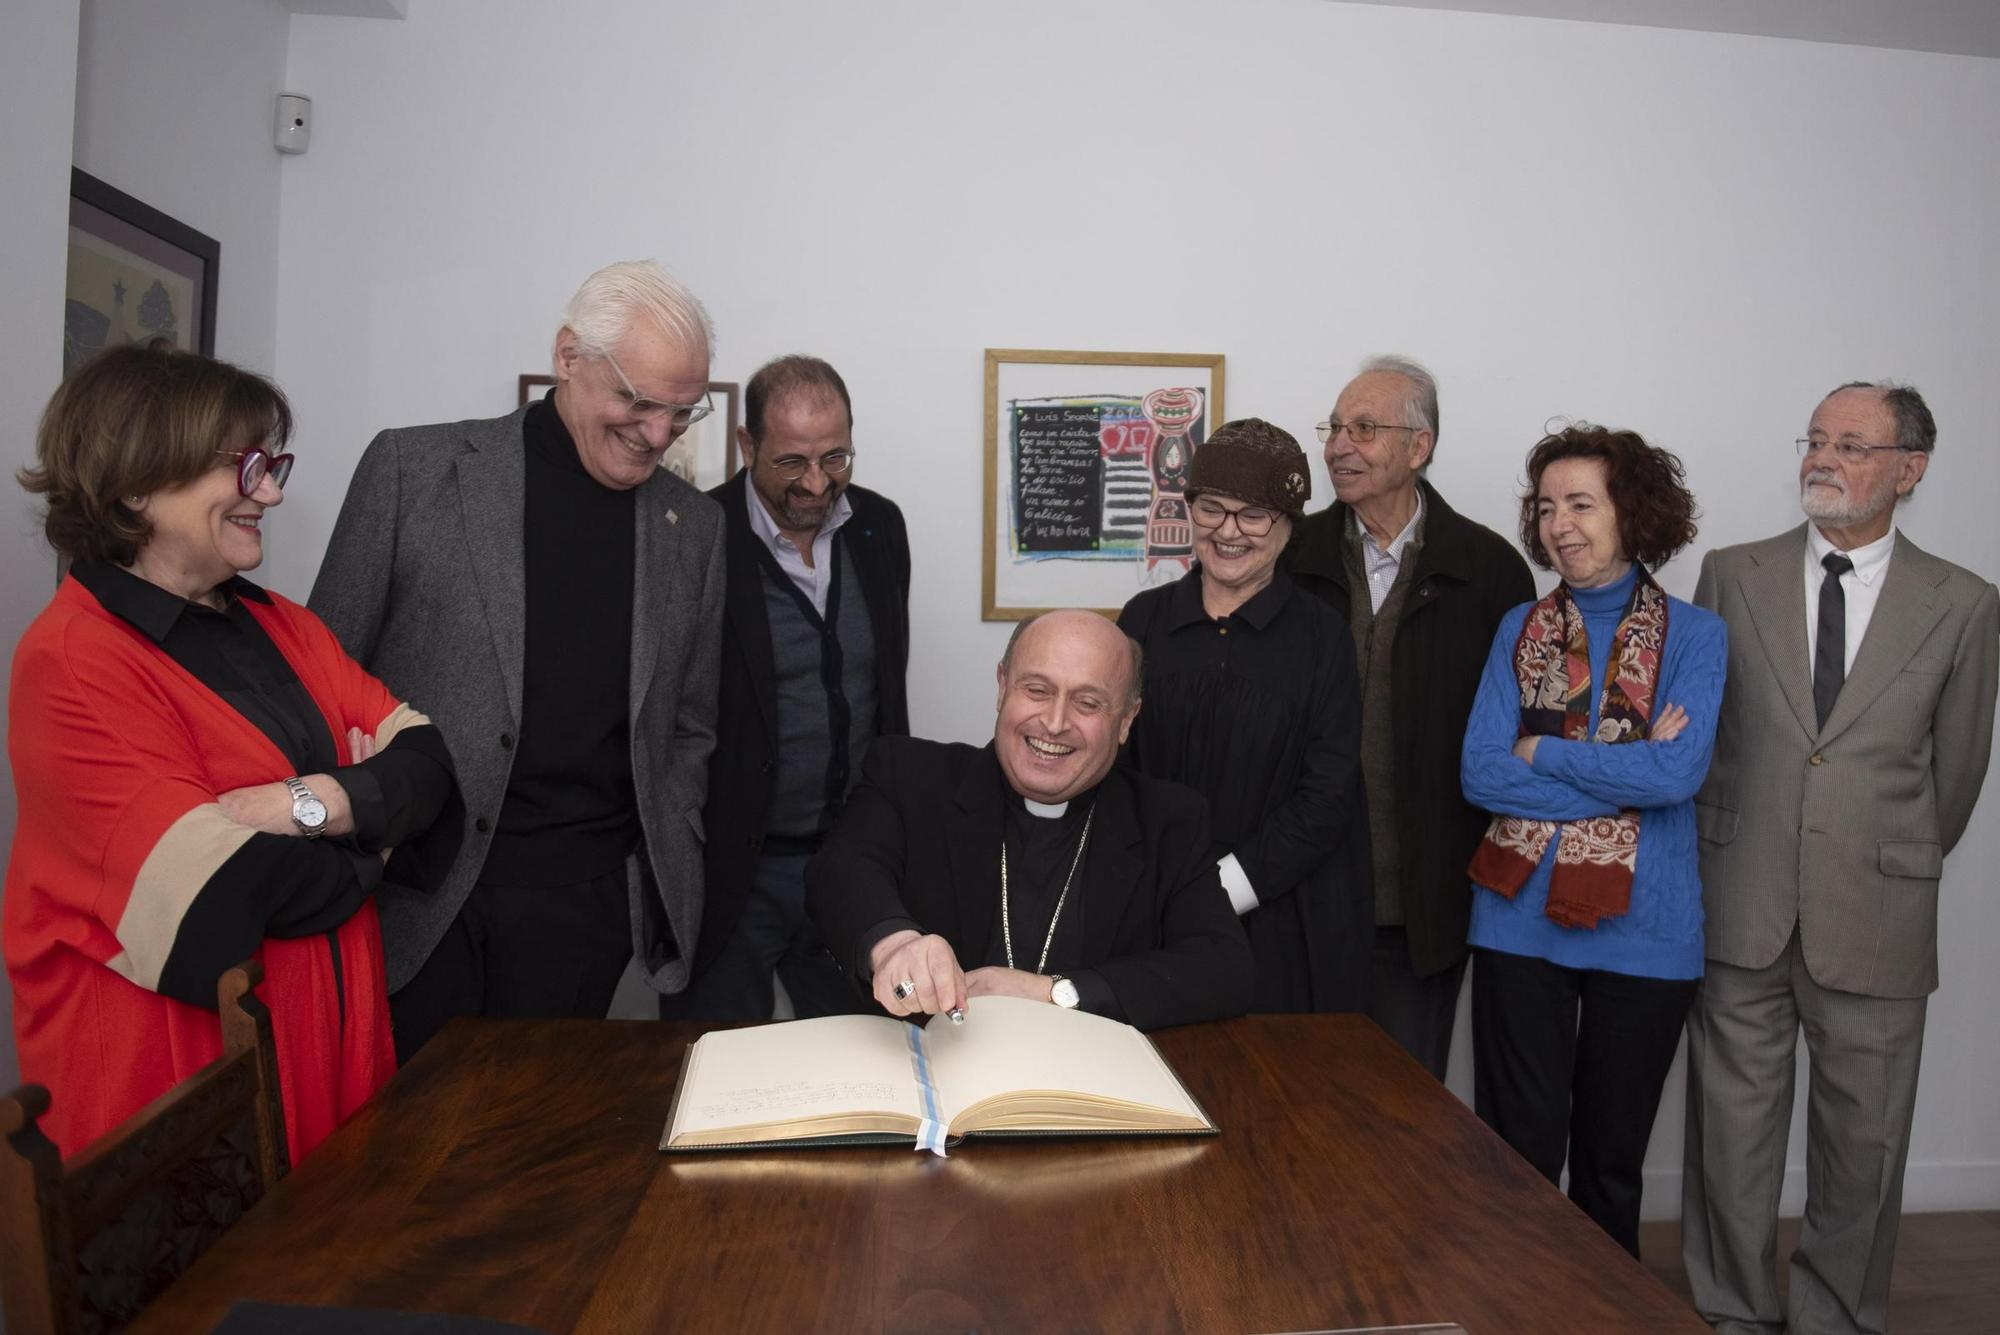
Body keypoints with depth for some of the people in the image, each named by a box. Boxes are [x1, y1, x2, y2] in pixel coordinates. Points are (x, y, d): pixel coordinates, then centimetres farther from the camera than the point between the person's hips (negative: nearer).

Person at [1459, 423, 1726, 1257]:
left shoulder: (1694, 636, 0)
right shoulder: (1520, 631, 4)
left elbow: (1678, 772, -16)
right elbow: (1480, 774, -7)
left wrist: (1542, 752, -10)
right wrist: (1628, 769, -12)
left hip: (1642, 928, -1)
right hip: (1520, 917, 1)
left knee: (1612, 1157, 15)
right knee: (1519, 1152, 6)